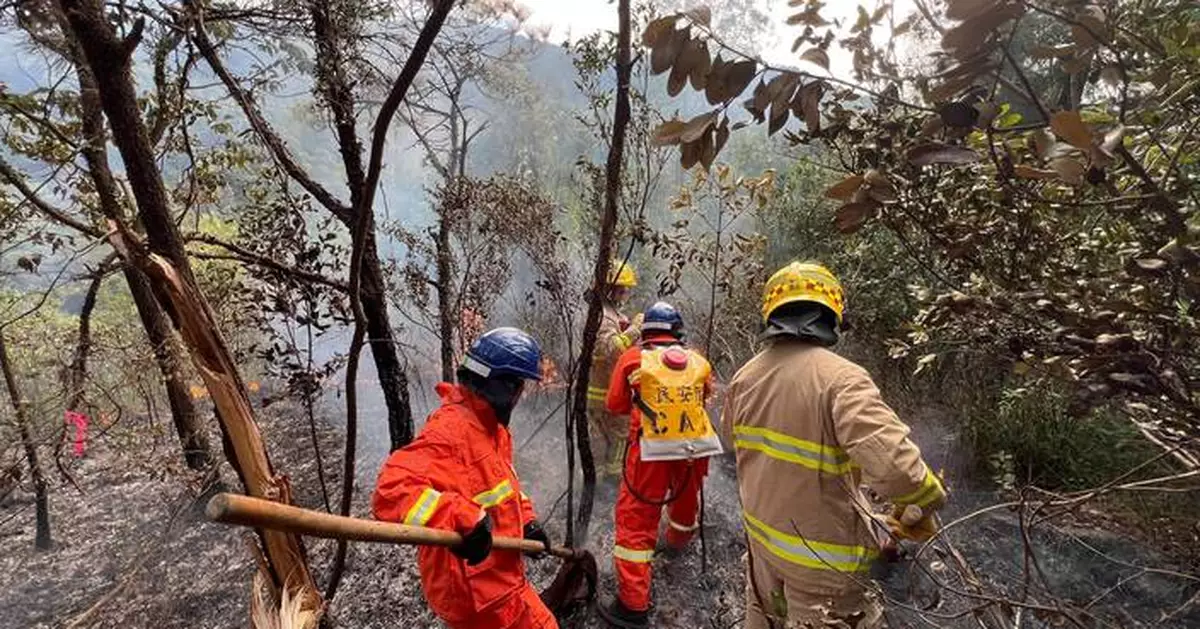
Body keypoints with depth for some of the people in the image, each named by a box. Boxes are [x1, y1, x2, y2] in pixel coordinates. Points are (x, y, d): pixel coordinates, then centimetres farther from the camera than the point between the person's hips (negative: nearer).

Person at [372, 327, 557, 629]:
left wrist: (526, 522, 6)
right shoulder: (450, 429, -27)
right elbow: (391, 492, -37)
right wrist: (465, 518, -46)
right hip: (475, 588, -9)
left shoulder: (491, 427, 4)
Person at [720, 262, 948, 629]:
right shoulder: (841, 378, -26)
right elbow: (895, 464, -33)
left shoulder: (745, 377, -6)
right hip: (819, 553, -5)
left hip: (761, 530, 5)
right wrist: (923, 507, -13)